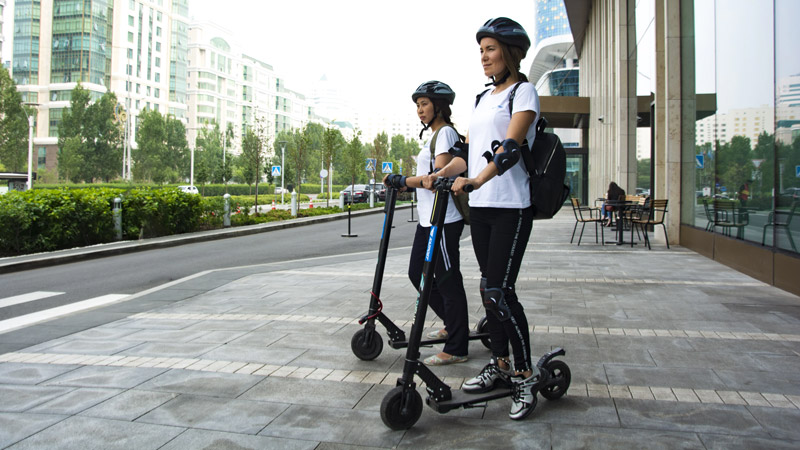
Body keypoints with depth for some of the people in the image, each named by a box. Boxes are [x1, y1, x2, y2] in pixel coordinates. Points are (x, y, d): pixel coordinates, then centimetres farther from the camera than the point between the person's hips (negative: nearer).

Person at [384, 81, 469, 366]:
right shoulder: (433, 135, 21)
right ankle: (454, 323, 29)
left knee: (448, 280, -5)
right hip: (427, 219, 10)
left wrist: (401, 181, -17)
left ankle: (456, 349, 4)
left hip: (444, 220, -10)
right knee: (417, 273, 15)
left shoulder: (446, 132, -9)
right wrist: (401, 186, 15)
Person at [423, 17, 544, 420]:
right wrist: (437, 175, 1)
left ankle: (526, 376, 3)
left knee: (499, 291, -11)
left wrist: (476, 180, -35)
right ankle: (499, 365, 23)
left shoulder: (523, 92, -3)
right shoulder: (482, 98, 19)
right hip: (479, 206, 8)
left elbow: (510, 147, -20)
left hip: (511, 207, -7)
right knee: (489, 288, 11)